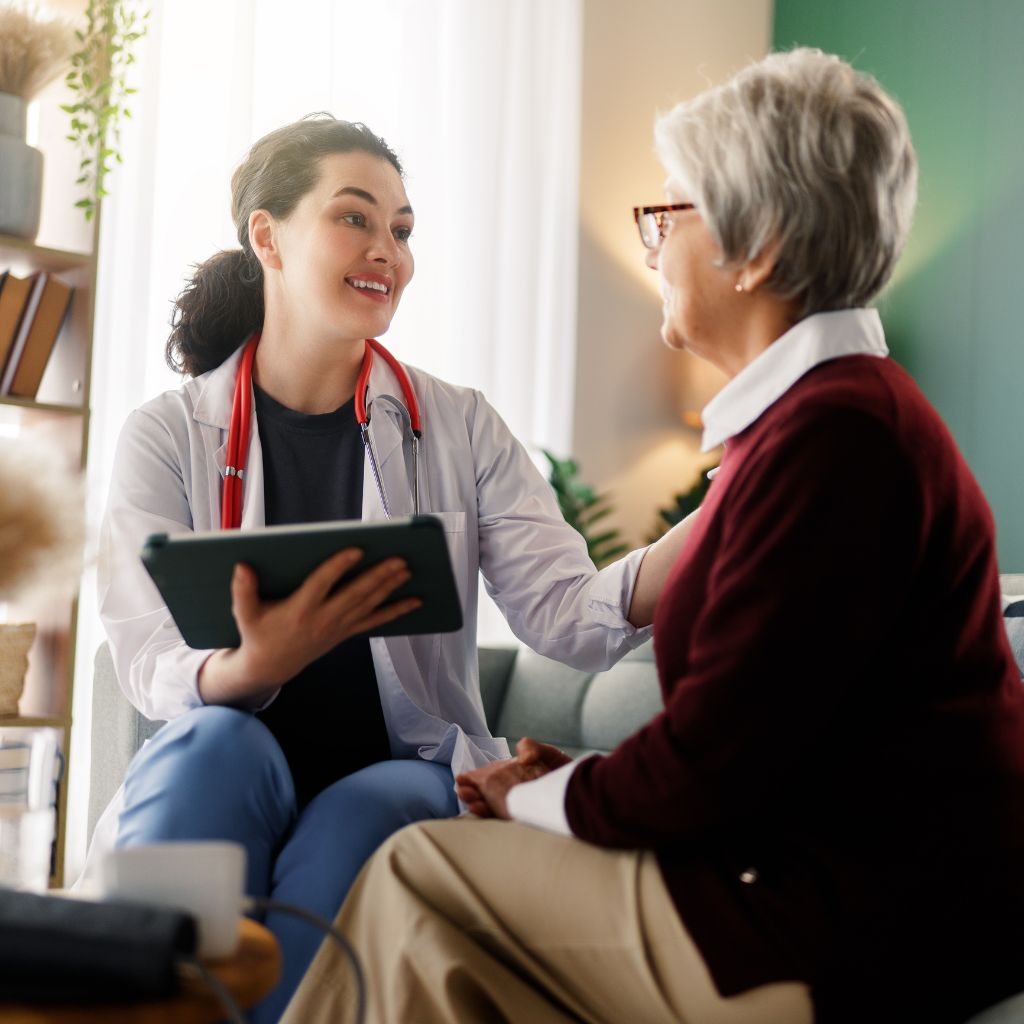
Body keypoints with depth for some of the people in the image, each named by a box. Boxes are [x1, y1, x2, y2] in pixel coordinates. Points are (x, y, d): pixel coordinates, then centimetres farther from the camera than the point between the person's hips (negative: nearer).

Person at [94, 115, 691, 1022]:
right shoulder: (166, 436, 3)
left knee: (371, 813, -32)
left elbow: (566, 614, -6)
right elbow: (151, 670, -7)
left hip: (404, 772, 0)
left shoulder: (458, 428, 6)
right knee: (217, 743, -32)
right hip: (221, 785, 0)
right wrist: (257, 666, -31)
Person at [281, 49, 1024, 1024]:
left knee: (418, 880, -5)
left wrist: (549, 798, -3)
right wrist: (585, 777, 7)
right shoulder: (834, 408, 14)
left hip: (860, 940, -9)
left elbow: (714, 762, -20)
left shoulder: (834, 433, -20)